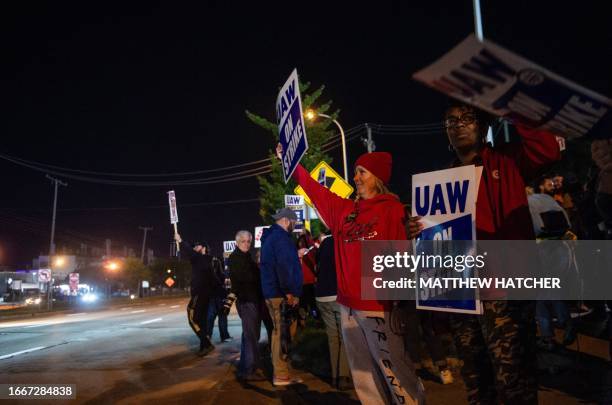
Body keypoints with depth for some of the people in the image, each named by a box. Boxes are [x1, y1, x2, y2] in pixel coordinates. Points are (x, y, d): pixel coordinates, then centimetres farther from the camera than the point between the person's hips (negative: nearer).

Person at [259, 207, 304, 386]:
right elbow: (285, 266, -23)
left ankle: (280, 371, 22)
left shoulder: (270, 237, 19)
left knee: (279, 332, 15)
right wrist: (290, 292, -20)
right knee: (283, 333, -5)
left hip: (272, 291, 10)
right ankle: (281, 375, 0)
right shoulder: (281, 237, -14)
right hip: (281, 293, -10)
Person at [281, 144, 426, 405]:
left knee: (393, 368, -3)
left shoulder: (392, 209, -4)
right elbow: (313, 188, 20)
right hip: (348, 304, 6)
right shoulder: (344, 210, 11)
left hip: (378, 305, -6)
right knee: (363, 372, 13)